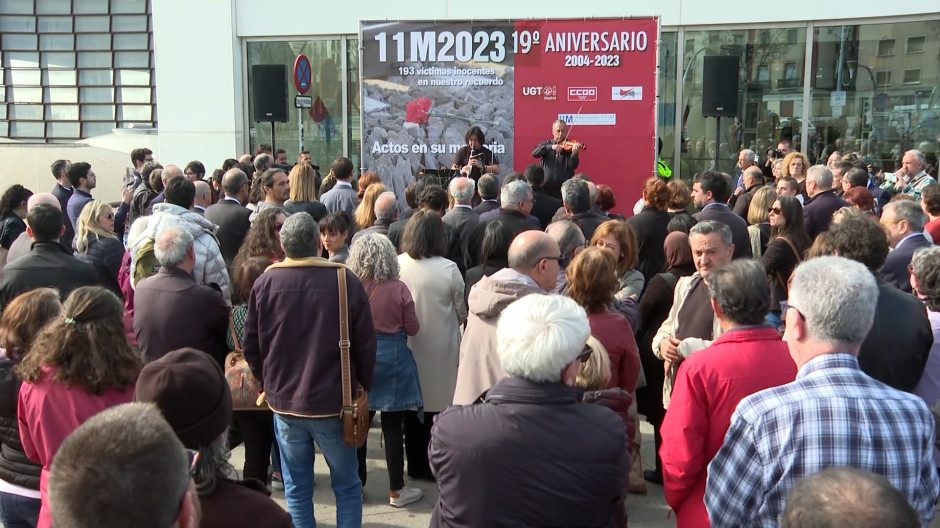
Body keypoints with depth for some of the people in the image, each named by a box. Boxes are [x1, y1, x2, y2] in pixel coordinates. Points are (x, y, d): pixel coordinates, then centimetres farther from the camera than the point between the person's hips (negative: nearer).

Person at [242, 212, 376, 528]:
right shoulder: (346, 281, -12)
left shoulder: (265, 282, -6)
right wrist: (363, 387, 9)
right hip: (333, 401, -2)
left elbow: (250, 346, 1)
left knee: (296, 490, 14)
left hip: (283, 401, 2)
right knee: (347, 487, 12)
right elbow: (365, 345, -7)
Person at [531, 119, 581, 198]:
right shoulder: (545, 144, 10)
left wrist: (574, 153, -28)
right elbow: (534, 153, -9)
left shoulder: (570, 147, 2)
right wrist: (551, 147, -21)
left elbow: (572, 166, -9)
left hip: (565, 188, -2)